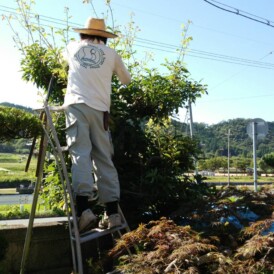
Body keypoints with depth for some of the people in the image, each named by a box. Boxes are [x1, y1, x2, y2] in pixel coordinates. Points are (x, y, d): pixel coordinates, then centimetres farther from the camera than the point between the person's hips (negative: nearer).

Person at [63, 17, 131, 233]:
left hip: (77, 104, -1)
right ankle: (112, 212, -2)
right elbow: (126, 80, 28)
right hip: (100, 108, 1)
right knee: (104, 159, 2)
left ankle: (84, 209, -24)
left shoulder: (73, 47, 18)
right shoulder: (110, 53, 16)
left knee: (80, 153, -9)